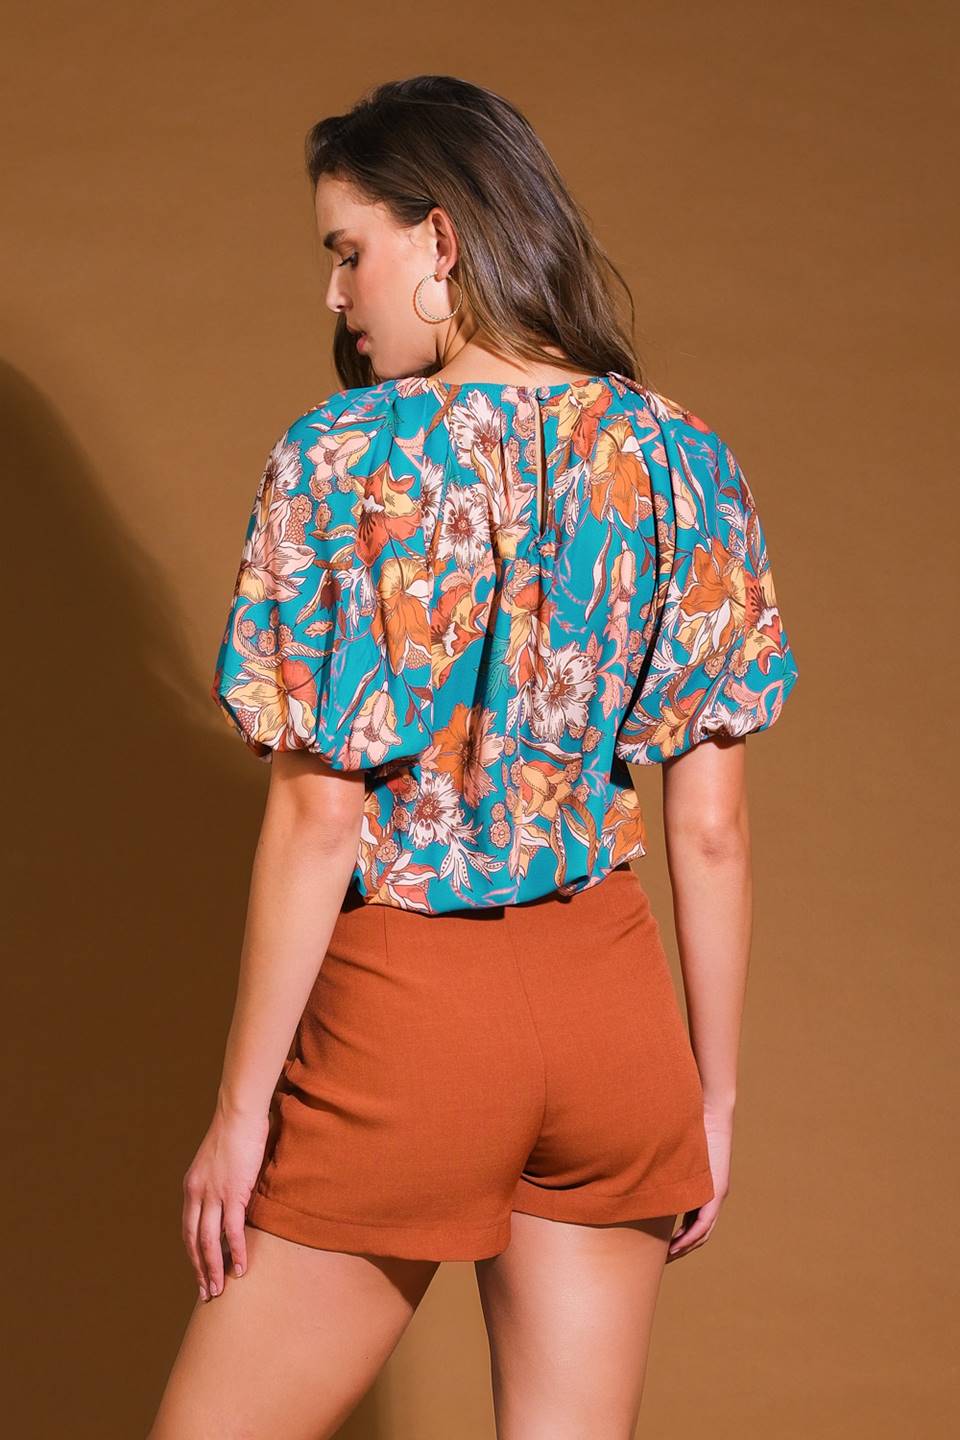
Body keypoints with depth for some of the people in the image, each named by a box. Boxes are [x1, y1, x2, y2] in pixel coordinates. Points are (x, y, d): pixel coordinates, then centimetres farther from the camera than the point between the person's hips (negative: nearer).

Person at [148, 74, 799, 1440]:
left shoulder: (342, 459, -11)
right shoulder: (682, 460, 2)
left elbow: (319, 818, -13)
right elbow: (712, 830, 3)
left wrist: (241, 1107, -5)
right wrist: (715, 1089, 12)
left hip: (403, 1013, -5)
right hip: (608, 1003, 5)